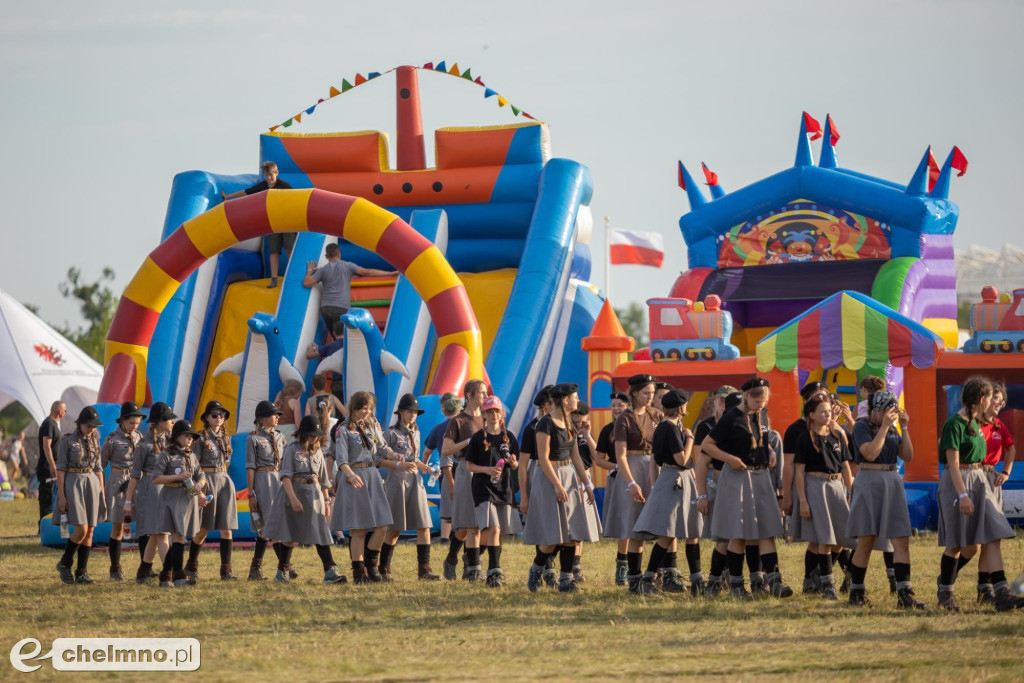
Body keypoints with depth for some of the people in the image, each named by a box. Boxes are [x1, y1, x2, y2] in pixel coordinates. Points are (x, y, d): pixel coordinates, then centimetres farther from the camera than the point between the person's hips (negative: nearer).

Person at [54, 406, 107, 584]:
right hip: (73, 483, -6)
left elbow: (98, 468, 15)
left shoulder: (94, 441, 10)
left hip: (92, 484, 6)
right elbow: (60, 468, -6)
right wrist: (61, 495, -11)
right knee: (81, 530, -13)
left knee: (90, 531, 3)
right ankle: (64, 564, 7)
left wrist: (102, 492, 10)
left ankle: (82, 573, 8)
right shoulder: (67, 441, -5)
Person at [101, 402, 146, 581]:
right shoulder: (113, 439, -7)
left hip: (137, 483, 4)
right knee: (117, 527, 1)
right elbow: (101, 464, -2)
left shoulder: (139, 437, 7)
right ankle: (115, 569, 11)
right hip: (118, 483, -4)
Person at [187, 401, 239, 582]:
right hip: (207, 481, -5)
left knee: (226, 528, -3)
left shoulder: (226, 438, 13)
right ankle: (191, 567, 17)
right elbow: (195, 466, -8)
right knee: (203, 528, 1)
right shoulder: (201, 438, -4)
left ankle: (226, 570, -2)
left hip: (225, 481, 5)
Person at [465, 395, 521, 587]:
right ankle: (495, 571, -22)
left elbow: (516, 466, 13)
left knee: (499, 532, 7)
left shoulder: (508, 437, 9)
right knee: (493, 528, -19)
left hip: (504, 489, 4)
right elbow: (469, 466, 0)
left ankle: (493, 571, 19)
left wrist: (513, 463, -10)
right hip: (484, 490, -4)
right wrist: (487, 469, -17)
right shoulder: (478, 438, -1)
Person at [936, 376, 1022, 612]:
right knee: (959, 544, 1)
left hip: (979, 481, 8)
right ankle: (945, 591, 18)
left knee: (992, 539, -4)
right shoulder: (954, 425, -14)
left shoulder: (974, 423, 12)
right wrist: (962, 495, -26)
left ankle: (1001, 593, -11)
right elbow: (953, 464, -19)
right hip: (959, 483, -8)